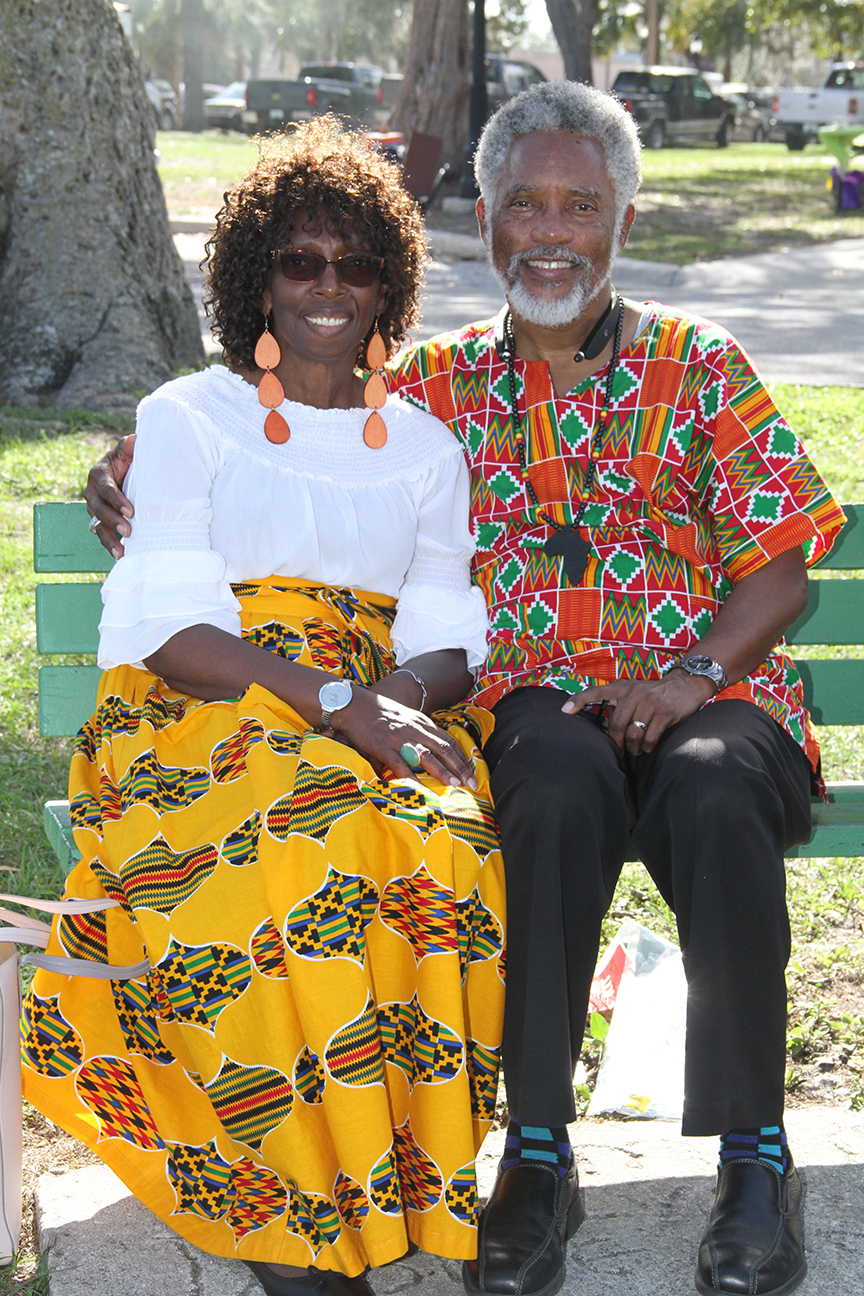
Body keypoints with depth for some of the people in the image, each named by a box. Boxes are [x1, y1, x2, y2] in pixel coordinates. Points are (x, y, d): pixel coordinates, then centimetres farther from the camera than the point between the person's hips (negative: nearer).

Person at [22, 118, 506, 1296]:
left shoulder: (424, 447, 20)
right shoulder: (187, 418, 9)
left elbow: (451, 639, 12)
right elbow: (169, 629, -4)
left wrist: (405, 690, -13)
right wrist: (332, 698, -18)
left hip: (380, 724, 3)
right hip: (204, 719, -2)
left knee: (445, 846, -33)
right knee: (287, 857, -37)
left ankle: (380, 1176, -20)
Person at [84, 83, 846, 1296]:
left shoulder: (700, 364, 12)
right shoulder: (440, 382, 16)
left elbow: (780, 562, 7)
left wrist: (694, 672, -12)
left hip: (713, 692, 0)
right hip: (536, 703, 1)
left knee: (712, 795, -37)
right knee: (562, 781, -37)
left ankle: (756, 1157, -23)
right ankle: (538, 1158, -27)